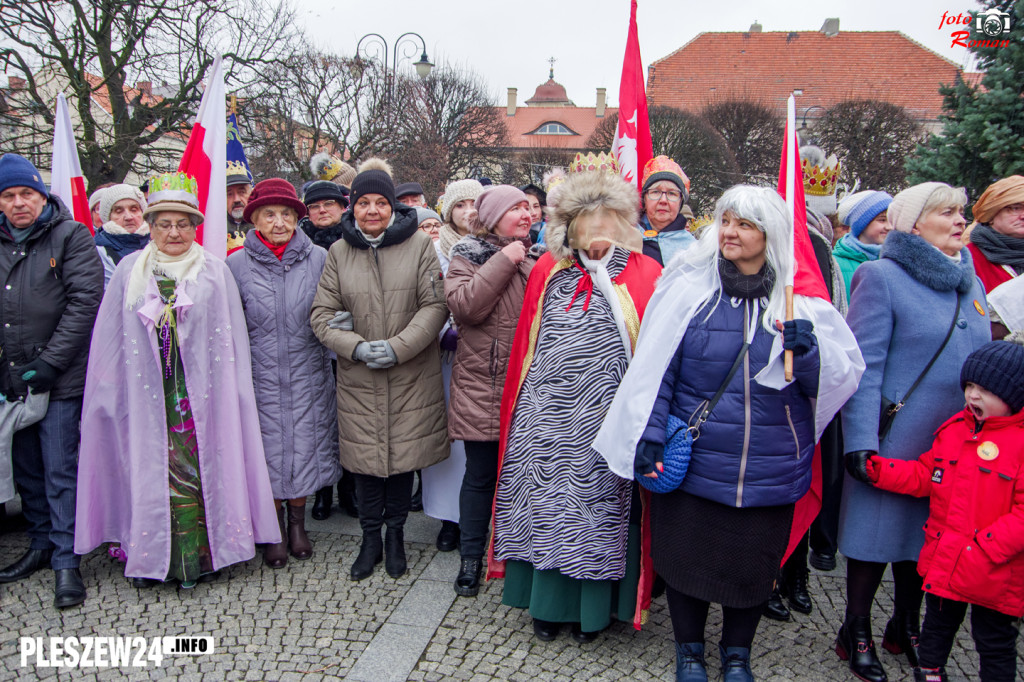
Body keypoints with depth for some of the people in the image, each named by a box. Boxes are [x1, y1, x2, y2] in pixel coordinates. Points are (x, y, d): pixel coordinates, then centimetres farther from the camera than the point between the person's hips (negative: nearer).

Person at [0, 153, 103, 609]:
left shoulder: (70, 235, -4)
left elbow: (85, 300, -12)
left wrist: (49, 362, -14)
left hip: (59, 380, -5)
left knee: (60, 470, -2)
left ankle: (66, 561, 6)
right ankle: (42, 544, 30)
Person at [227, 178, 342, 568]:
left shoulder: (318, 258, -2)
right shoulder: (236, 264, -1)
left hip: (308, 374, 0)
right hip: (261, 376, 0)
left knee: (304, 448, 8)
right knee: (269, 452, 7)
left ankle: (297, 524, 30)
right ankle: (276, 531, 27)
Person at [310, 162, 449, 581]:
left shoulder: (419, 244, -2)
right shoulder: (339, 251, 4)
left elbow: (435, 306, -6)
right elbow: (322, 313, 3)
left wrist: (398, 347, -16)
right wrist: (356, 347, -13)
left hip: (411, 375, -1)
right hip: (358, 378, 2)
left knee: (404, 453, 7)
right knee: (366, 455, 7)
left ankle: (395, 534, 29)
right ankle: (371, 538, 26)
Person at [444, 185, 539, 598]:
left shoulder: (536, 258, 11)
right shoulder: (468, 256, 0)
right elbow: (464, 305, -19)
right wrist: (503, 262, -16)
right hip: (482, 386, -3)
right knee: (481, 474, 5)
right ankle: (471, 557, 21)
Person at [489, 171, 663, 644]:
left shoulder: (643, 274, 0)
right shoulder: (548, 269, 9)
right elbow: (526, 343, 12)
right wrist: (520, 402, 12)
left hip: (604, 418, -3)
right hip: (545, 414, 3)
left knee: (599, 504, 6)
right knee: (545, 502, 9)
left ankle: (593, 608, 25)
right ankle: (547, 603, 28)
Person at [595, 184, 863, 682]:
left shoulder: (801, 299, 0)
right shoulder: (688, 287, -3)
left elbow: (842, 378, 1)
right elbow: (655, 368, -2)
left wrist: (809, 350, -18)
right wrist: (648, 435, -7)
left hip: (769, 469, 1)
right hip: (692, 460, -1)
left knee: (753, 563, 15)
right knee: (686, 554, 11)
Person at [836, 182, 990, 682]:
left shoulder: (971, 284, 11)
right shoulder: (882, 277, -10)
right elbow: (862, 368, -15)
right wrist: (862, 443, -20)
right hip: (895, 440, -6)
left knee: (926, 534, 17)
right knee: (878, 532, 5)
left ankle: (906, 627, 37)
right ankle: (856, 633, 24)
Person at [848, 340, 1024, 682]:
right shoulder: (954, 428, 3)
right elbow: (924, 476, 10)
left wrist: (984, 551, -24)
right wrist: (876, 470, -2)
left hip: (995, 575, -6)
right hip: (942, 561, 6)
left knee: (995, 642, 13)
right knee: (938, 625, 24)